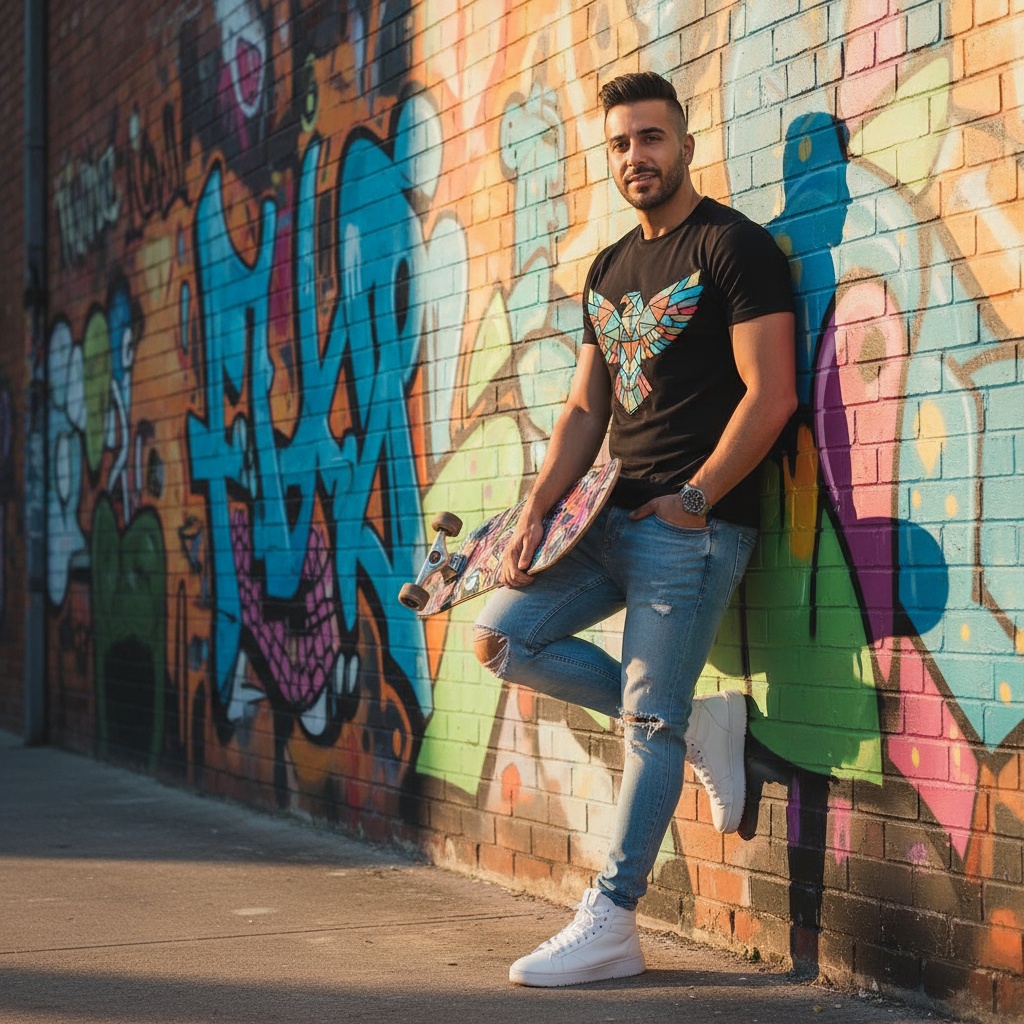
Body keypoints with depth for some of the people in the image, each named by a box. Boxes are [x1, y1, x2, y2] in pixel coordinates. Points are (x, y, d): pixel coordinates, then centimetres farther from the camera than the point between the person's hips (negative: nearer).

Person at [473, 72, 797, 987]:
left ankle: (611, 926, 0)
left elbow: (771, 394, -14)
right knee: (503, 636, 1)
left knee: (649, 722, -7)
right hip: (615, 518, 8)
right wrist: (536, 515, 4)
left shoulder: (734, 247, -6)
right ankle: (697, 722, 8)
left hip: (695, 526, -8)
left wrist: (694, 500, -14)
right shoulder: (609, 271, 17)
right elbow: (586, 409, 16)